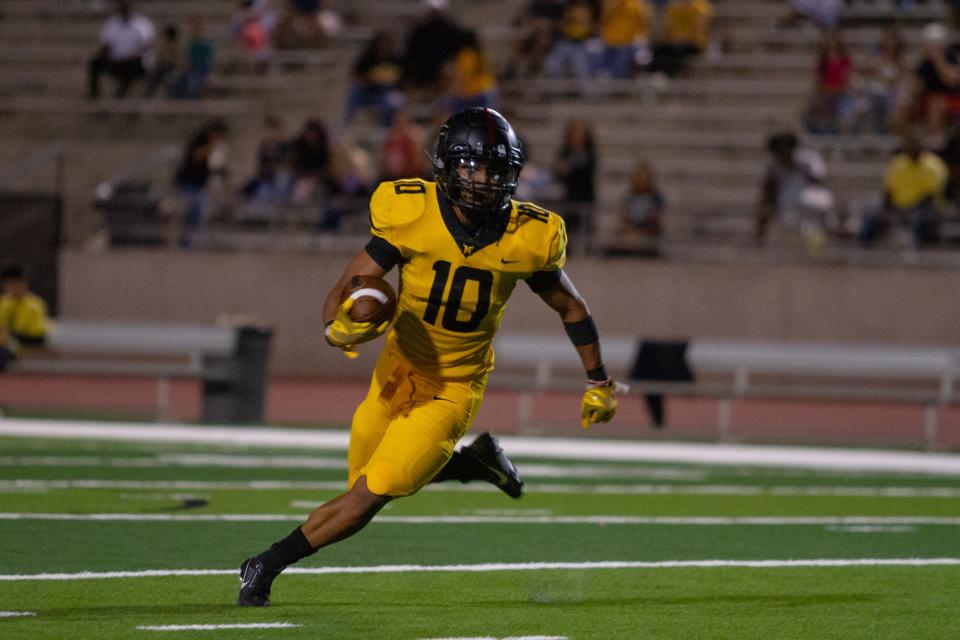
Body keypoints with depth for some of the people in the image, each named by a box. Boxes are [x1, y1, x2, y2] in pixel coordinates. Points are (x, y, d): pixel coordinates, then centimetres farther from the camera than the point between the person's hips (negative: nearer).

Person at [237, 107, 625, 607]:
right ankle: (472, 463, 35)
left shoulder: (526, 238, -16)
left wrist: (598, 383, 12)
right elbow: (344, 290, -16)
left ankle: (266, 567, 4)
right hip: (398, 372, 2)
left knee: (369, 496, -11)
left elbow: (571, 308, 3)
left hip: (453, 391, -2)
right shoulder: (412, 215, -18)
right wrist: (340, 327, -40)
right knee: (365, 485, 14)